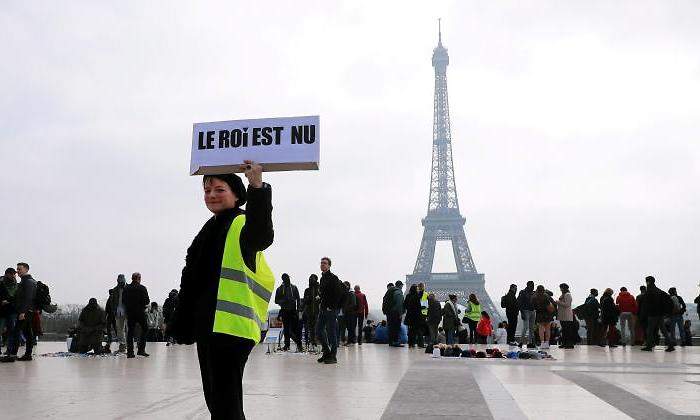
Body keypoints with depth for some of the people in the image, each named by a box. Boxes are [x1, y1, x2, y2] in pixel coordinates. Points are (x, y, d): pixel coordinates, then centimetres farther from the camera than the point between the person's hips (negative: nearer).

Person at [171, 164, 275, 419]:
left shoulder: (243, 223, -7)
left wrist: (257, 188, -48)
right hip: (207, 326, 10)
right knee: (214, 397, 18)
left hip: (231, 325, -10)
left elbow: (261, 236, -34)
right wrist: (182, 324, 23)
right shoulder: (210, 229, 20)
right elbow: (191, 280, 23)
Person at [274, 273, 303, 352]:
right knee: (286, 328, 2)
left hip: (293, 310, -1)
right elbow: (276, 301, 7)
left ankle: (299, 344, -8)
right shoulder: (279, 289, 10)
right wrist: (284, 301, -12)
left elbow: (298, 299, 11)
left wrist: (298, 308, -1)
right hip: (284, 311, 1)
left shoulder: (294, 288, 10)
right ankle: (287, 344, 9)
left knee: (295, 328, -9)